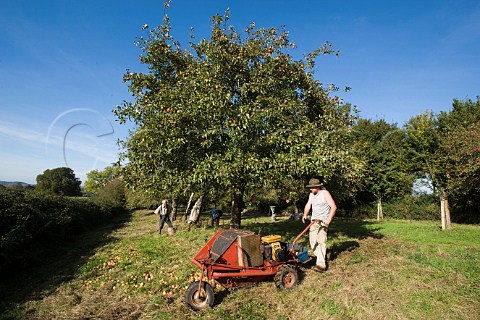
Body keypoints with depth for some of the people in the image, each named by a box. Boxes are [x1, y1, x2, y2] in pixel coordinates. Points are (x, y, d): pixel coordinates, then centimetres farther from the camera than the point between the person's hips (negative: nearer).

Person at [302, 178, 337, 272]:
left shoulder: (325, 193, -12)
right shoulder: (311, 194, 10)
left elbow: (333, 207, -16)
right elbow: (308, 205, 8)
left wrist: (329, 219, -25)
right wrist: (305, 215, -10)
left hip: (323, 221, -7)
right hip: (314, 220, 7)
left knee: (321, 241, -15)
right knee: (312, 240, 7)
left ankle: (321, 264, -16)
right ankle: (321, 257, 26)